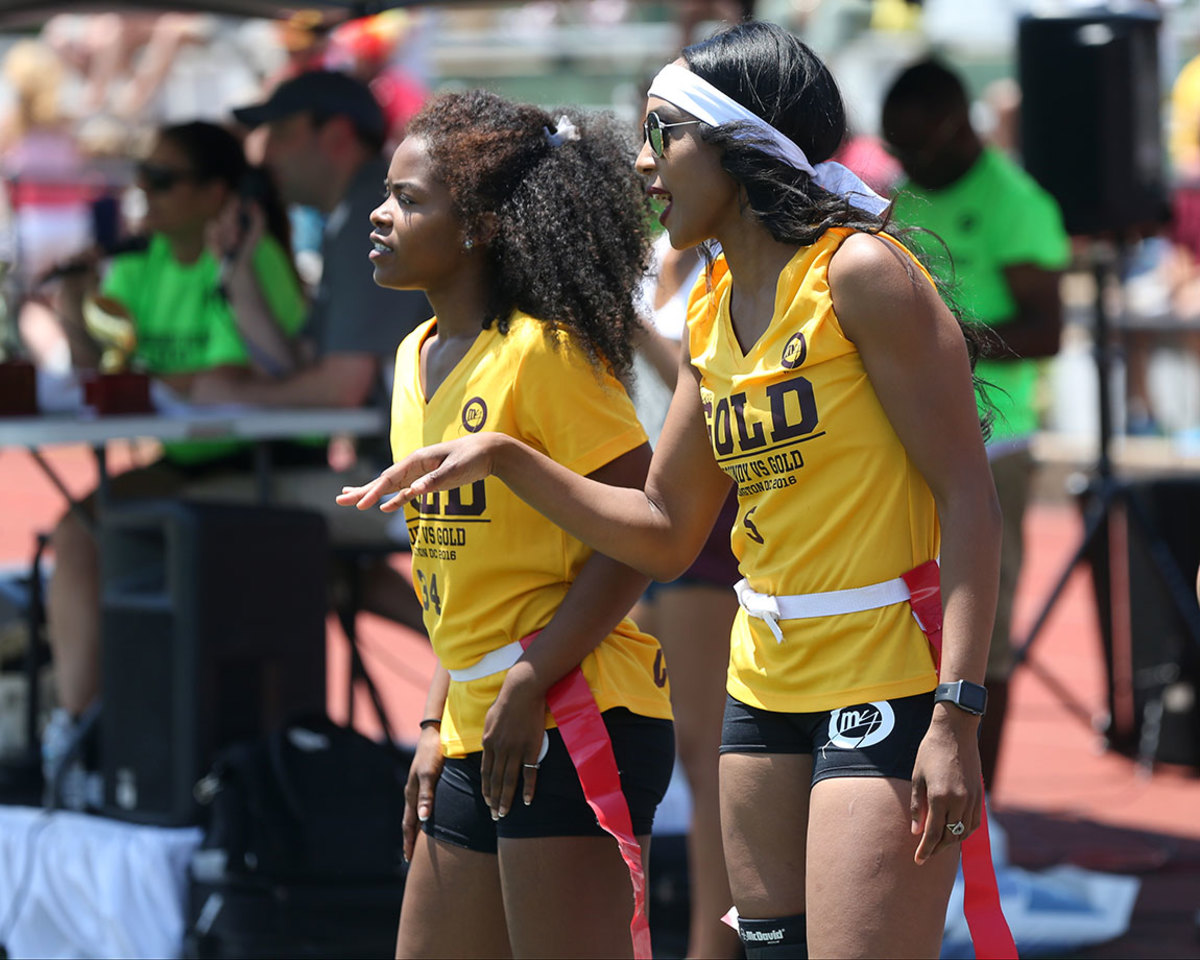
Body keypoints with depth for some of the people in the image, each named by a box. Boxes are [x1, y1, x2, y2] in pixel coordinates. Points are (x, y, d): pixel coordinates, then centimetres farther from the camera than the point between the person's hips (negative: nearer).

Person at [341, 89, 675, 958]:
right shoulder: (417, 361, 13)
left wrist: (528, 686, -18)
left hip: (572, 720, -9)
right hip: (478, 729, 9)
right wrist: (440, 724, 15)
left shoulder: (544, 351, -12)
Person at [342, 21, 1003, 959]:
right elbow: (664, 534, 19)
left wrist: (957, 713, -21)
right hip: (765, 693, 8)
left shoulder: (858, 273, -11)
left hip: (887, 684, -8)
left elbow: (968, 494, -14)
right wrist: (503, 457, 7)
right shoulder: (711, 314, 13)